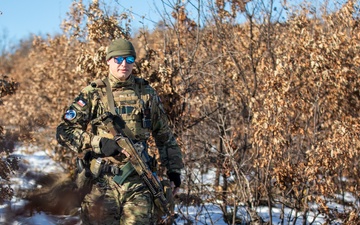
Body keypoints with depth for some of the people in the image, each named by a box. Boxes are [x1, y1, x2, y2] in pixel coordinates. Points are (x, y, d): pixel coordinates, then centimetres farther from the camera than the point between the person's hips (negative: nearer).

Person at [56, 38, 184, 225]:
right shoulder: (92, 94, 3)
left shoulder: (147, 93, 12)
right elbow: (64, 131, -2)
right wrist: (100, 144, -13)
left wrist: (174, 170, 13)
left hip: (138, 182, 2)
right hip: (100, 182, -1)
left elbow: (165, 136, 19)